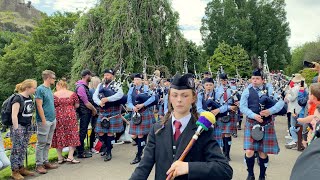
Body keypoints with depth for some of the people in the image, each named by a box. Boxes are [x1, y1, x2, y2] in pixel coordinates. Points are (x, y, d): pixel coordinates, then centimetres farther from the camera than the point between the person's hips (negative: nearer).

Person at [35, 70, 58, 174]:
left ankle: (45, 162, 21)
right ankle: (39, 165, 6)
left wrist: (54, 118, 15)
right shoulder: (40, 89, -11)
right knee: (41, 143, -1)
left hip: (52, 120, 8)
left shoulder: (49, 89, 14)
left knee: (48, 143, 13)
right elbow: (39, 106, -15)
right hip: (45, 121, -8)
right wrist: (44, 120, -17)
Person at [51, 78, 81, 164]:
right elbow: (77, 105, 5)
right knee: (72, 135, 7)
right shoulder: (72, 94, 2)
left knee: (59, 136, 9)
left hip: (58, 117, 0)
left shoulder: (55, 95, -1)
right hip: (70, 116, 0)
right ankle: (70, 156, 0)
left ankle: (60, 158, 15)